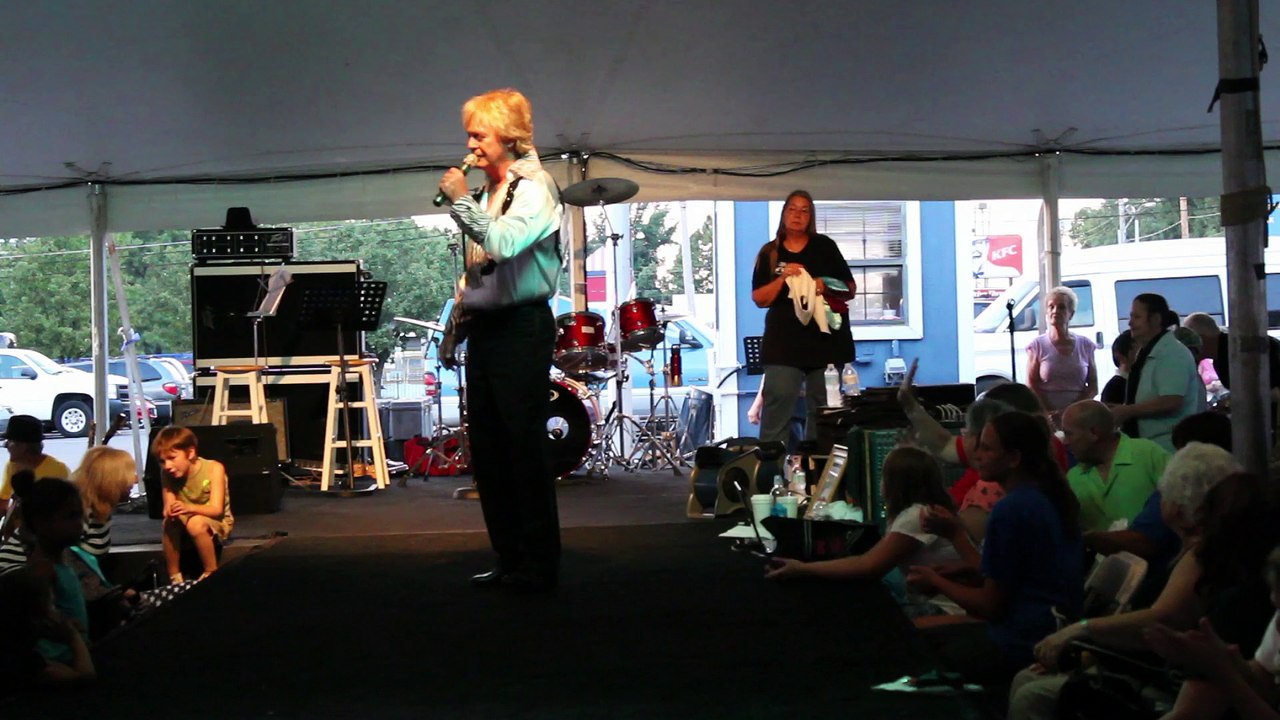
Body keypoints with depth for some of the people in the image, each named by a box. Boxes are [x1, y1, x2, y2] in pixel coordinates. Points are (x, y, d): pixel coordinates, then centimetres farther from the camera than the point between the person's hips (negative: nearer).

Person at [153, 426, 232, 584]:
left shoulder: (214, 468, -23)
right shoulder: (170, 475, -11)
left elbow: (216, 510, -29)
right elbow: (168, 508, -17)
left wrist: (189, 508, -47)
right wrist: (170, 511, -43)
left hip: (216, 522, -4)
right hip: (187, 522, 4)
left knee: (196, 523, -35)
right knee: (170, 522, -28)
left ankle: (211, 573, -19)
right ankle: (174, 577, -16)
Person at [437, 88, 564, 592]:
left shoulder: (534, 187, -8)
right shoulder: (488, 190, 14)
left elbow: (503, 243, -24)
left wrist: (461, 201, -18)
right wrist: (464, 295, 12)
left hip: (521, 328, -8)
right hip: (484, 325, 9)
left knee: (525, 448, -6)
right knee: (487, 451, 10)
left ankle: (539, 566, 2)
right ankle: (509, 559, 20)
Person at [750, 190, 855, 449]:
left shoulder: (825, 246, 7)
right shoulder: (770, 253, 7)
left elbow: (851, 289, 8)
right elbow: (759, 299, 2)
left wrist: (827, 286, -12)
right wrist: (783, 278, -13)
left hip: (826, 337, 1)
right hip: (784, 341, -1)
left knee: (824, 408, 4)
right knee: (777, 404, -9)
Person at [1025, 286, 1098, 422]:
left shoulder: (1085, 345, 9)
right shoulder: (1038, 345, 4)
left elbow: (1093, 387, 6)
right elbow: (1031, 386, -1)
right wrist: (1050, 414, -14)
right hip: (1046, 418, -1)